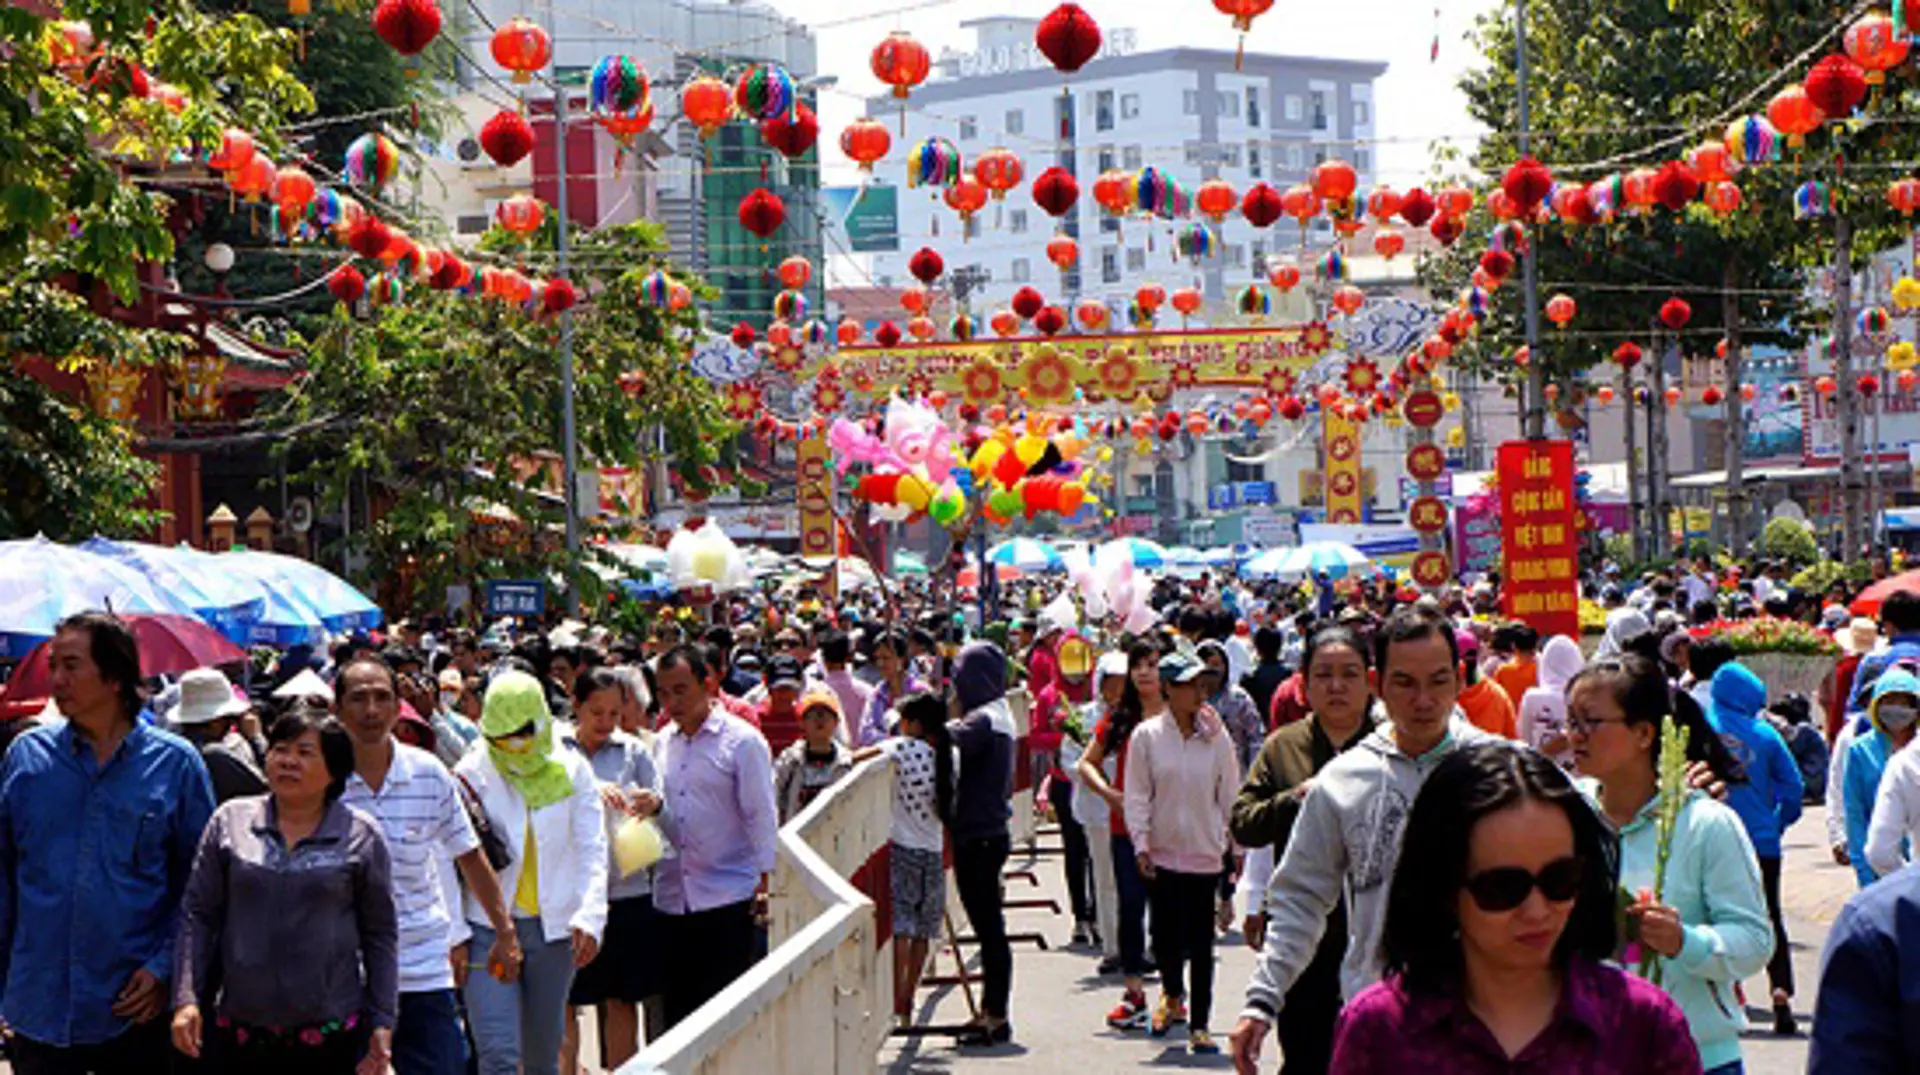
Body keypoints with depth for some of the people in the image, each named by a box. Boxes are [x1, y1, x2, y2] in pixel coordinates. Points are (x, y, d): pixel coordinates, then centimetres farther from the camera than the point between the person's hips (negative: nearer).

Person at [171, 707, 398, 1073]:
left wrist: (383, 1022, 2)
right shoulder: (230, 821, 6)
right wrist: (186, 999, -2)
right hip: (237, 1034, 1)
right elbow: (197, 915, 7)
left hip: (331, 1036, -1)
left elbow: (380, 934, 6)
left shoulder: (362, 835, 2)